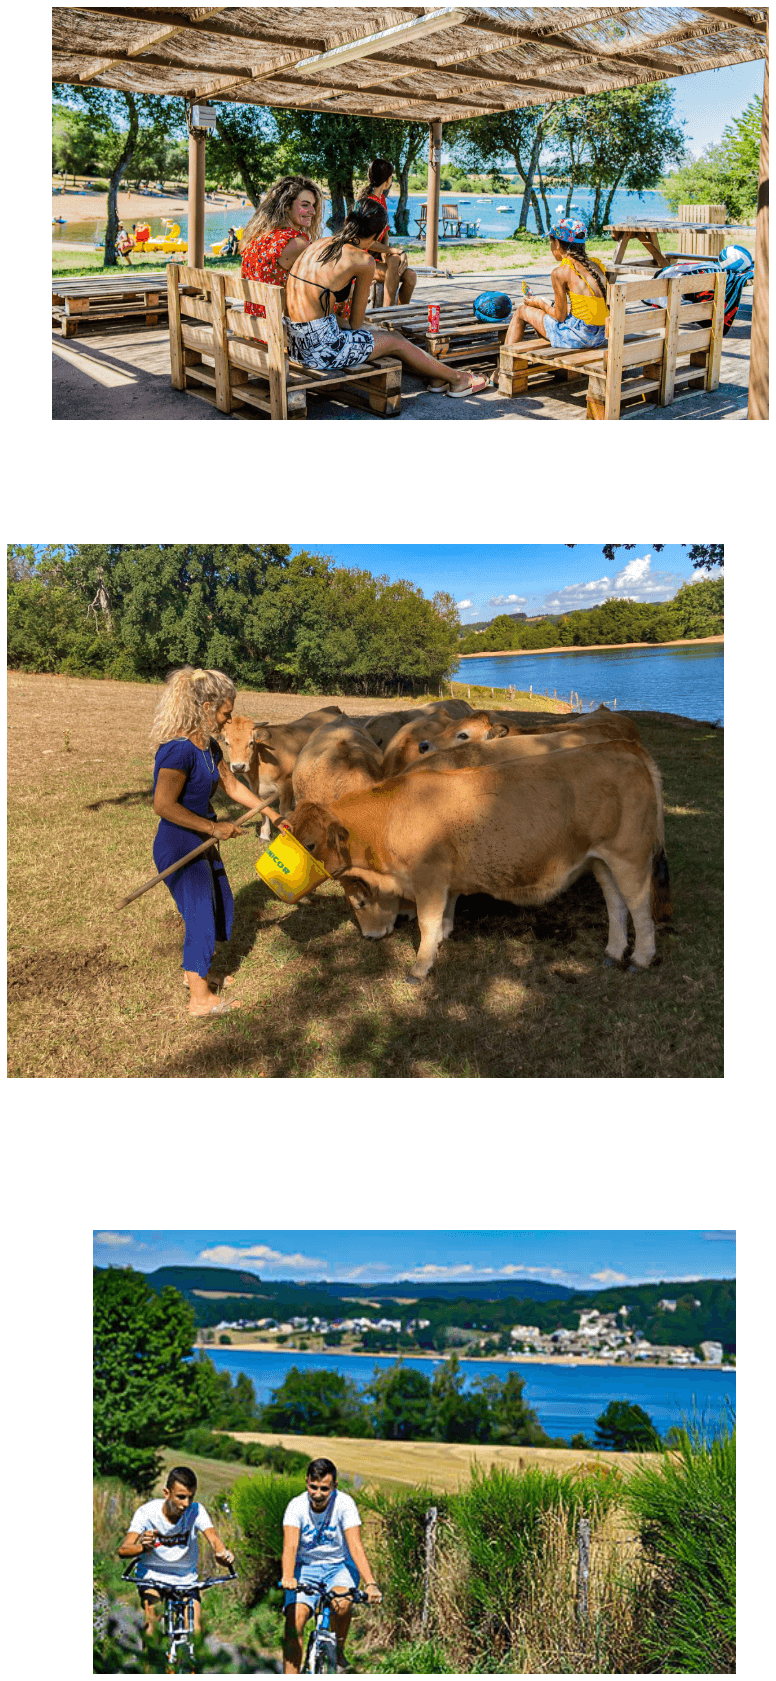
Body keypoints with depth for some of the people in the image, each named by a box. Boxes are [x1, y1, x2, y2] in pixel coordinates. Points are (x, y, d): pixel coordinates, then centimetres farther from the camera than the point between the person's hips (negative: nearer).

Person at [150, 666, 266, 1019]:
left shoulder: (209, 746, 5)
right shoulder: (179, 749, -25)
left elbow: (232, 785, 18)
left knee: (220, 906, 21)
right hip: (178, 846, -10)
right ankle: (199, 999, 7)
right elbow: (163, 805, -30)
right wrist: (214, 827, -26)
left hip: (201, 844, 10)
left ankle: (195, 971, 40)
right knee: (200, 914, -4)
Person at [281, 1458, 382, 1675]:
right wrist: (288, 1578, -49)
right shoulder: (296, 1506, -17)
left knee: (342, 1604, -31)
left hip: (339, 1566, -1)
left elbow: (355, 1546, -26)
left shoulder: (344, 1504, -19)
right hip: (306, 1567, 1)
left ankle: (339, 1649, -1)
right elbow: (290, 1546, -29)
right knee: (294, 1622, -21)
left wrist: (371, 1584, -40)